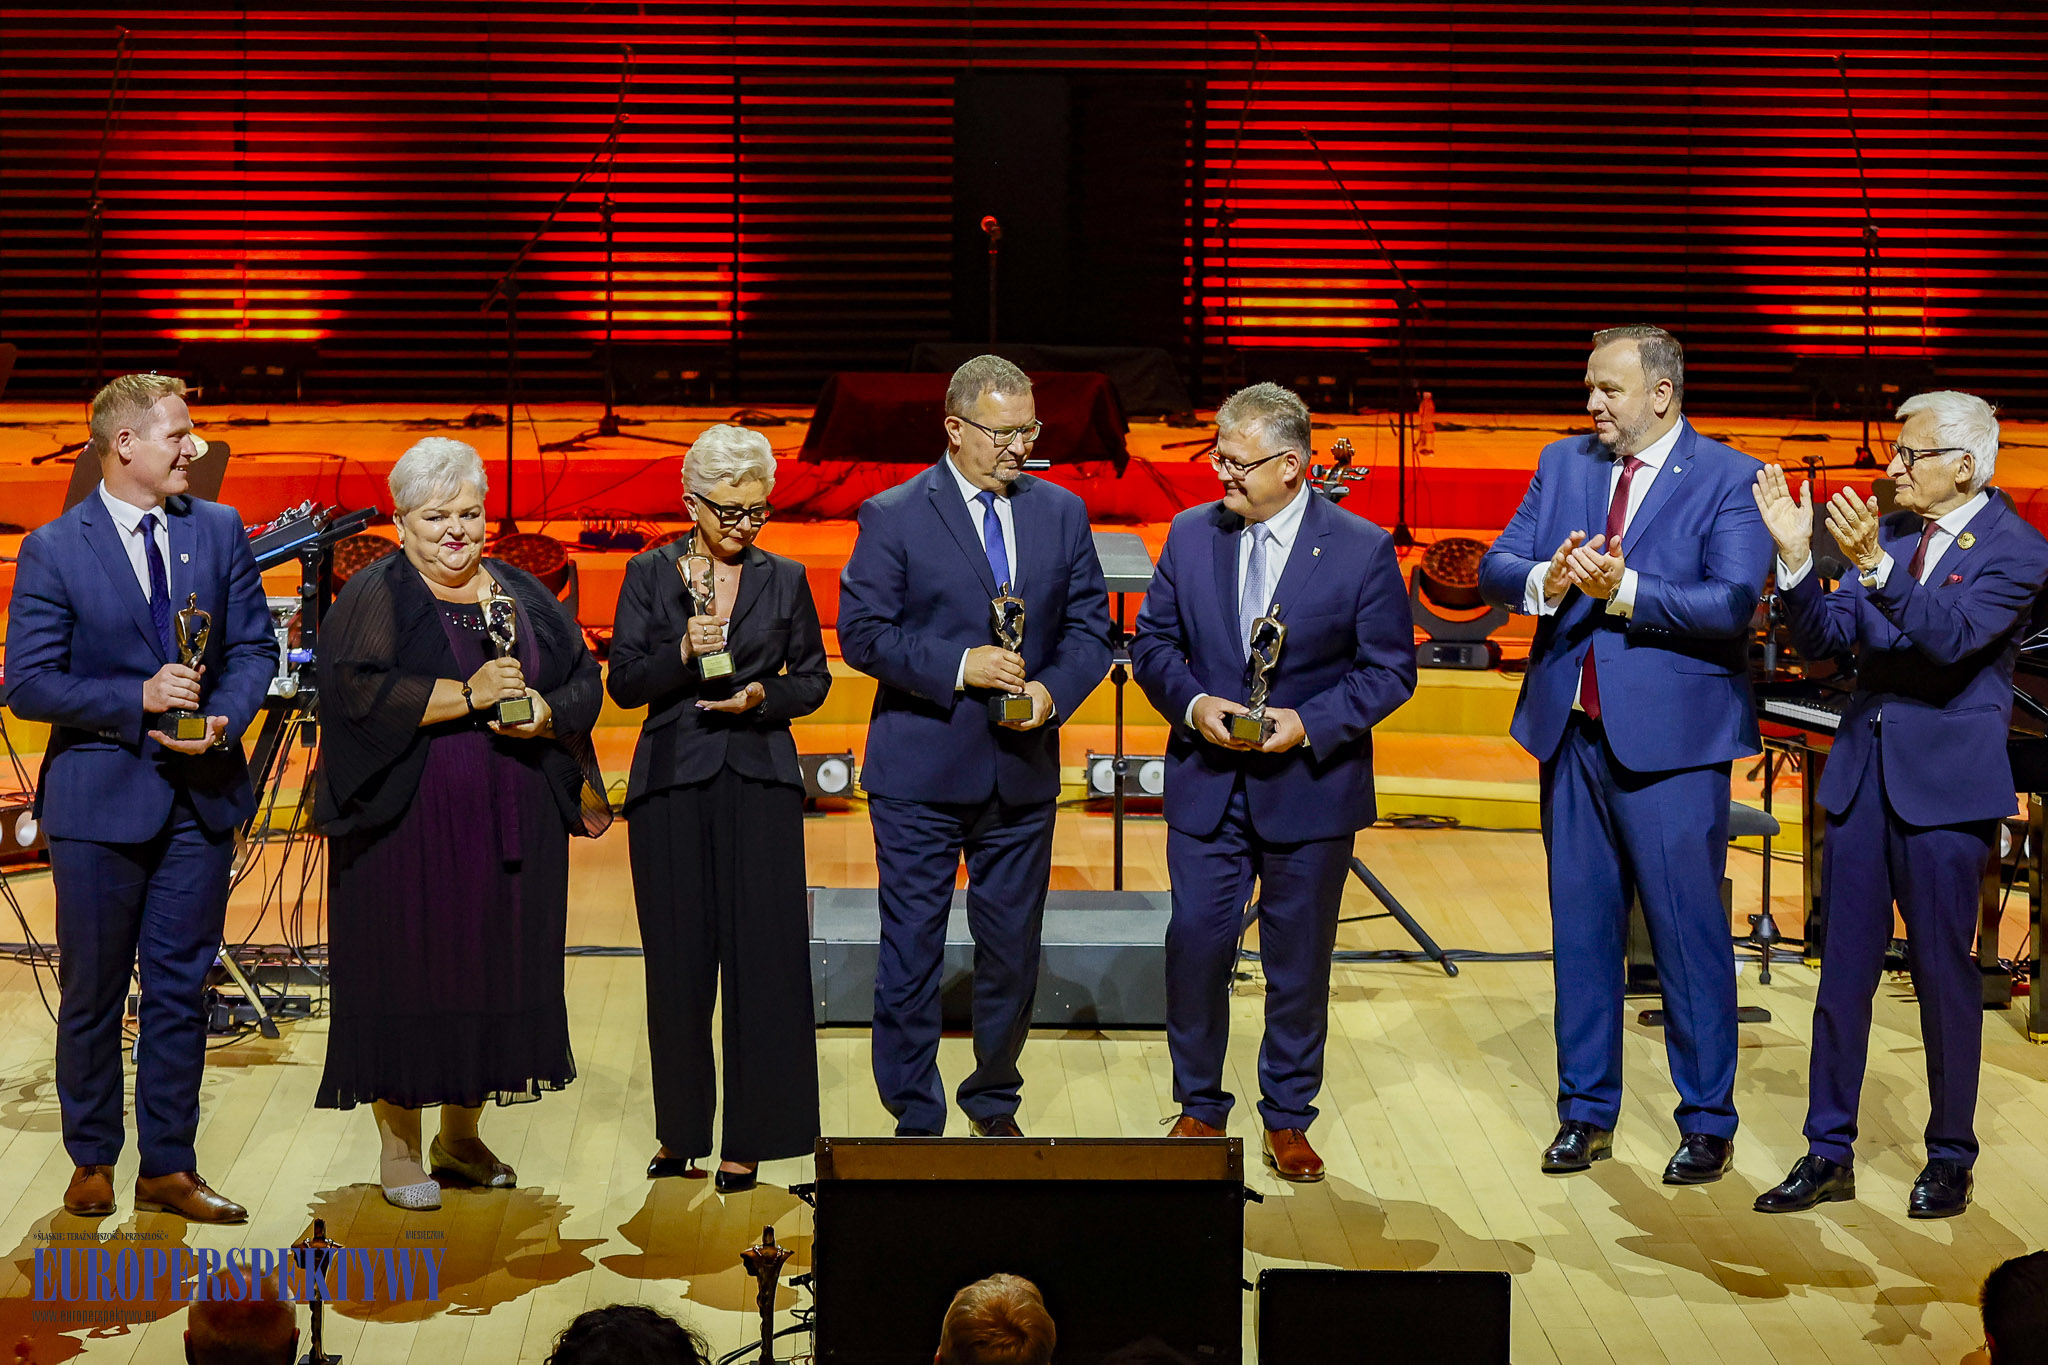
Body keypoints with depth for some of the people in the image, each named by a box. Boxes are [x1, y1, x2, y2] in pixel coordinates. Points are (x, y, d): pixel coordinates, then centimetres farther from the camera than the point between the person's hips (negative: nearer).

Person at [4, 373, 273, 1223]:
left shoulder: (220, 531, 5)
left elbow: (255, 647, 7)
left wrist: (223, 720, -13)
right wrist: (140, 699, -19)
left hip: (200, 796, 3)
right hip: (100, 800, -3)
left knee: (180, 988, 8)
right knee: (93, 994, 8)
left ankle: (169, 1168, 17)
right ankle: (92, 1165, 23)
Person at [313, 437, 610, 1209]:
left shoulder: (523, 595, 13)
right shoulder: (373, 598, -1)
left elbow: (583, 681, 11)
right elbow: (358, 687, -16)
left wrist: (545, 713, -11)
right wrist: (468, 694, -20)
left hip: (510, 825, 5)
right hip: (409, 824, -4)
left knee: (496, 969, 7)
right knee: (407, 970, -3)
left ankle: (461, 1136, 21)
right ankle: (399, 1149, 8)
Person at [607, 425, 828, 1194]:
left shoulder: (785, 579, 8)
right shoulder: (650, 575, 5)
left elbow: (814, 678, 12)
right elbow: (623, 683, 0)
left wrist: (764, 695, -8)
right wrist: (682, 654, -18)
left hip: (759, 785, 1)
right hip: (672, 785, 0)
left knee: (762, 957, -3)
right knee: (678, 962, 4)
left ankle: (749, 1138, 4)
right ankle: (680, 1133, 16)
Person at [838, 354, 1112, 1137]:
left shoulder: (1061, 514, 7)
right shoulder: (893, 516, -4)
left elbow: (1089, 626, 8)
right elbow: (862, 632, -9)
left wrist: (1054, 690, -11)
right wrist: (958, 666, -19)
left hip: (1022, 770, 3)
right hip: (920, 772, -3)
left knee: (1012, 951, 11)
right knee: (910, 951, 0)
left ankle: (995, 1103, 29)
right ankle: (915, 1118, 10)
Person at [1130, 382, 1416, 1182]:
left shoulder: (1362, 550, -7)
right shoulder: (1191, 535, 2)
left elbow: (1390, 668, -5)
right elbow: (1153, 642, 8)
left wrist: (1310, 723, -17)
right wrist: (1191, 703, -12)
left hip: (1309, 791, -2)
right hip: (1207, 785, 2)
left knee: (1299, 958, 7)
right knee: (1195, 944, 1)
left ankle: (1287, 1119, 21)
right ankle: (1199, 1108, 19)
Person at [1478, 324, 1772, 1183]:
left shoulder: (1728, 479, -5)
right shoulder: (1564, 465, 11)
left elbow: (1732, 605, -16)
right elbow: (1495, 568, 5)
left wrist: (1626, 590, -25)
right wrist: (1542, 582, -17)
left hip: (1671, 737, -5)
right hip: (1572, 727, 5)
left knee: (1688, 929, -1)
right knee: (1581, 925, 11)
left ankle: (1708, 1124, 12)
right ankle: (1587, 1112, 22)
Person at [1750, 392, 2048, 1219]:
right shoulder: (1889, 534, 9)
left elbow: (1953, 635, -23)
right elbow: (1822, 640, 5)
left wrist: (1874, 565, -33)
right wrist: (1796, 557, -10)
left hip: (1945, 785, -5)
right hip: (1862, 775, 5)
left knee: (1943, 974, 2)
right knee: (1843, 970, 7)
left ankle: (1950, 1158, 16)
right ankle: (1828, 1155, 14)